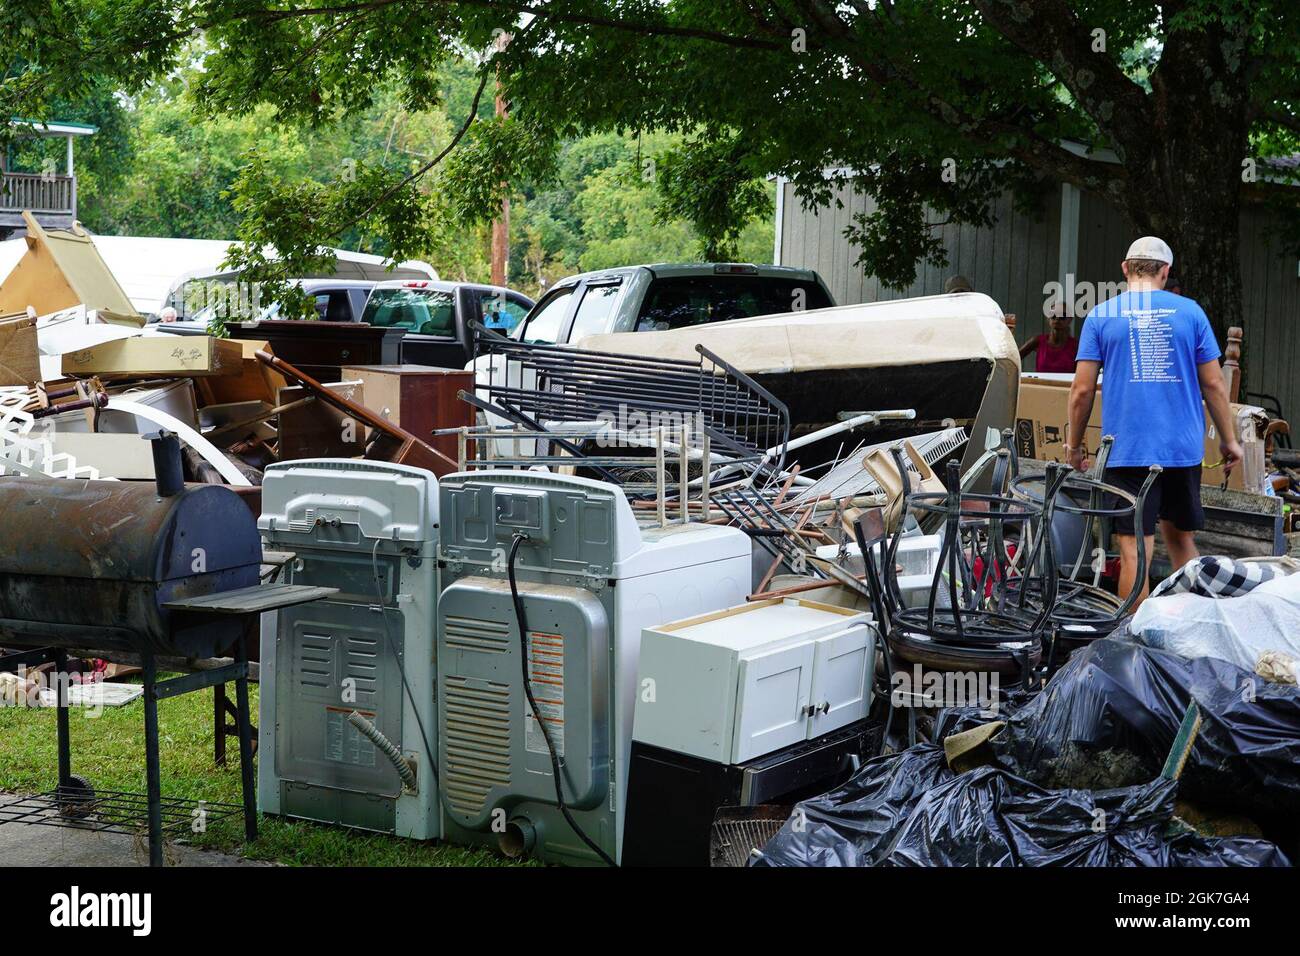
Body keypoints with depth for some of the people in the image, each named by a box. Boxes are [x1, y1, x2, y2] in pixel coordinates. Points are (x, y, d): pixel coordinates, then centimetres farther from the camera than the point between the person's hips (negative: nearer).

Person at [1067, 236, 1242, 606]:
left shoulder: (1101, 315, 1)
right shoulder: (1189, 311, 4)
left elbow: (1082, 389, -1)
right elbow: (1213, 384, 5)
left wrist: (1074, 444, 11)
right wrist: (1229, 440, 15)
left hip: (1127, 450, -2)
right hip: (1184, 448, 3)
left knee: (1134, 548, -2)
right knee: (1180, 537, 17)